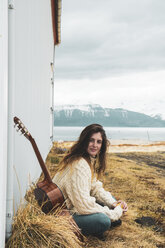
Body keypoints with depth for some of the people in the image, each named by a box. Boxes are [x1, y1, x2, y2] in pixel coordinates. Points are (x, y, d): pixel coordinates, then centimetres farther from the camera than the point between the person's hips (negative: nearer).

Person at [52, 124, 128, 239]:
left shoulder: (91, 159, 4)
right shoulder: (79, 165, -27)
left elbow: (95, 187, 11)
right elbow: (84, 206, -29)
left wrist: (113, 203, -5)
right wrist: (114, 213, -19)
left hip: (74, 206, 10)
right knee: (103, 221, -29)